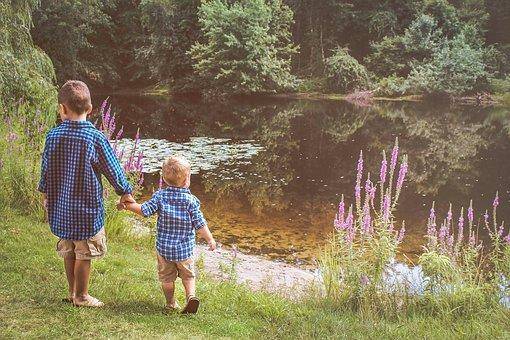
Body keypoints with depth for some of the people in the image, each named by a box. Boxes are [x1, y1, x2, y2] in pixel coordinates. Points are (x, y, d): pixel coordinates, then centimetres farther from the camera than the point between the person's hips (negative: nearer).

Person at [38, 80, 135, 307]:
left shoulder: (53, 136, -6)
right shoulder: (96, 138, -16)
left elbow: (46, 169, 5)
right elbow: (113, 169, -7)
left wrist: (46, 195, 22)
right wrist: (125, 192, 9)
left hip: (60, 208, 4)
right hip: (87, 208, -4)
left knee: (68, 252, 18)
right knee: (84, 255, 9)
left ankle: (72, 292, 31)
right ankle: (81, 296, 20)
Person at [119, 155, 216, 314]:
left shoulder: (160, 196, -8)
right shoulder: (191, 200, -11)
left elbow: (145, 210, -9)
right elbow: (200, 224, -9)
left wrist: (128, 206, 6)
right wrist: (210, 240, 3)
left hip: (163, 247, 1)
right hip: (185, 249, -1)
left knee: (166, 277, 16)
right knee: (188, 275, 16)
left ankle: (171, 303, 23)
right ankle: (191, 296, -3)